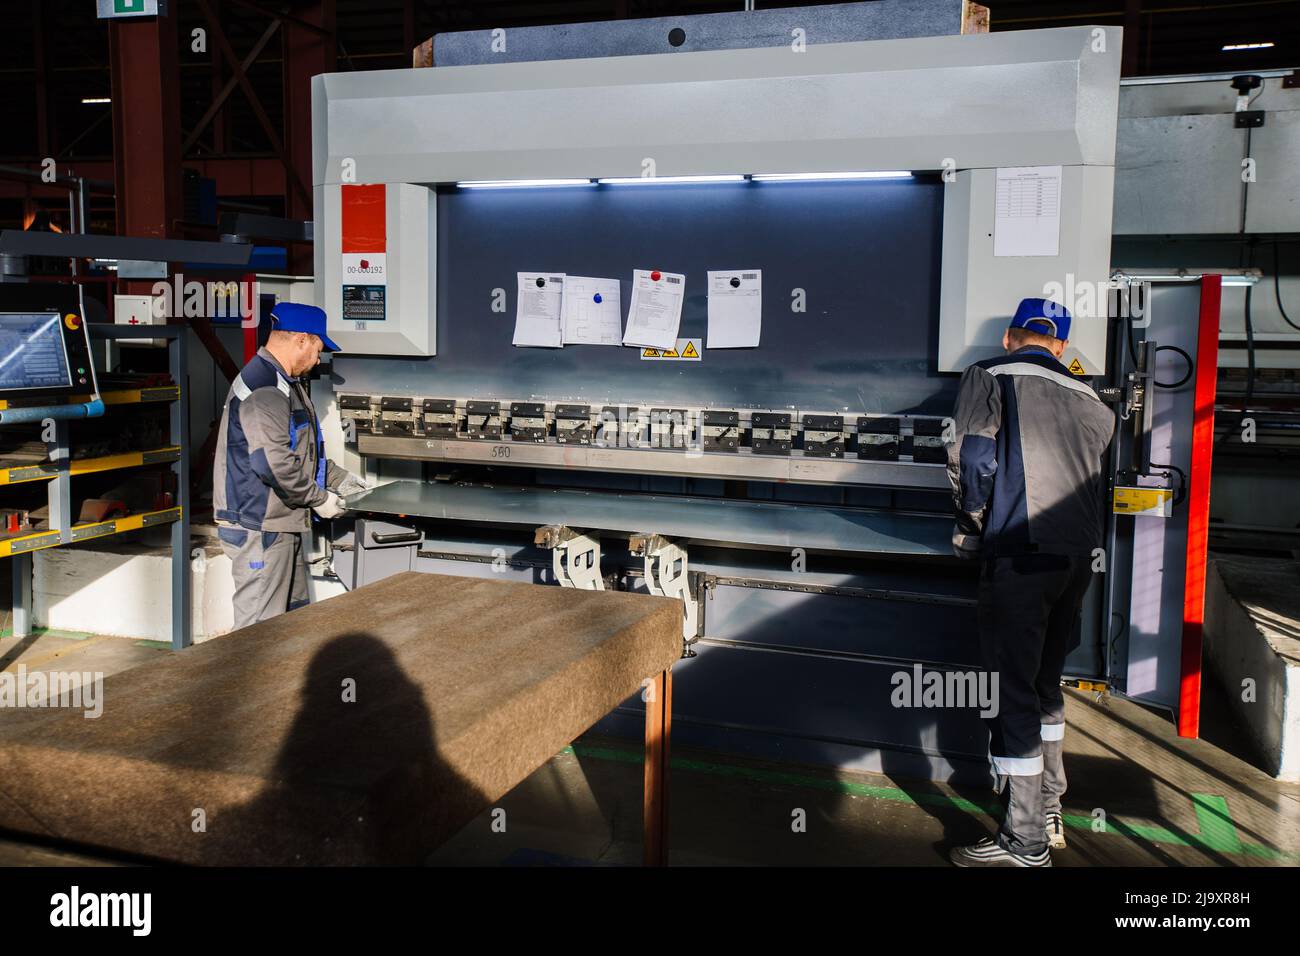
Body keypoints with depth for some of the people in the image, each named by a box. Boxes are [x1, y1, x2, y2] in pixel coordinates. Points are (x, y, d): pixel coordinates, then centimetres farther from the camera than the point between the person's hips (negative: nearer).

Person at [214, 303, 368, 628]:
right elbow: (274, 463, -27)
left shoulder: (286, 383, 16)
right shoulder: (262, 388, -19)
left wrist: (337, 479, 19)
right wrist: (319, 498, -16)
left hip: (286, 526, 11)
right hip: (258, 528, -11)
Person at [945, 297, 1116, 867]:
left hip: (1021, 553, -6)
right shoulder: (1089, 400, 19)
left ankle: (1026, 842, 4)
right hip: (1080, 554, 6)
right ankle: (1049, 811, 31)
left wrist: (973, 527, 4)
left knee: (1012, 690, -1)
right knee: (1045, 681, 20)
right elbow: (1094, 481, 17)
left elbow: (972, 460, -9)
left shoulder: (989, 375, 3)